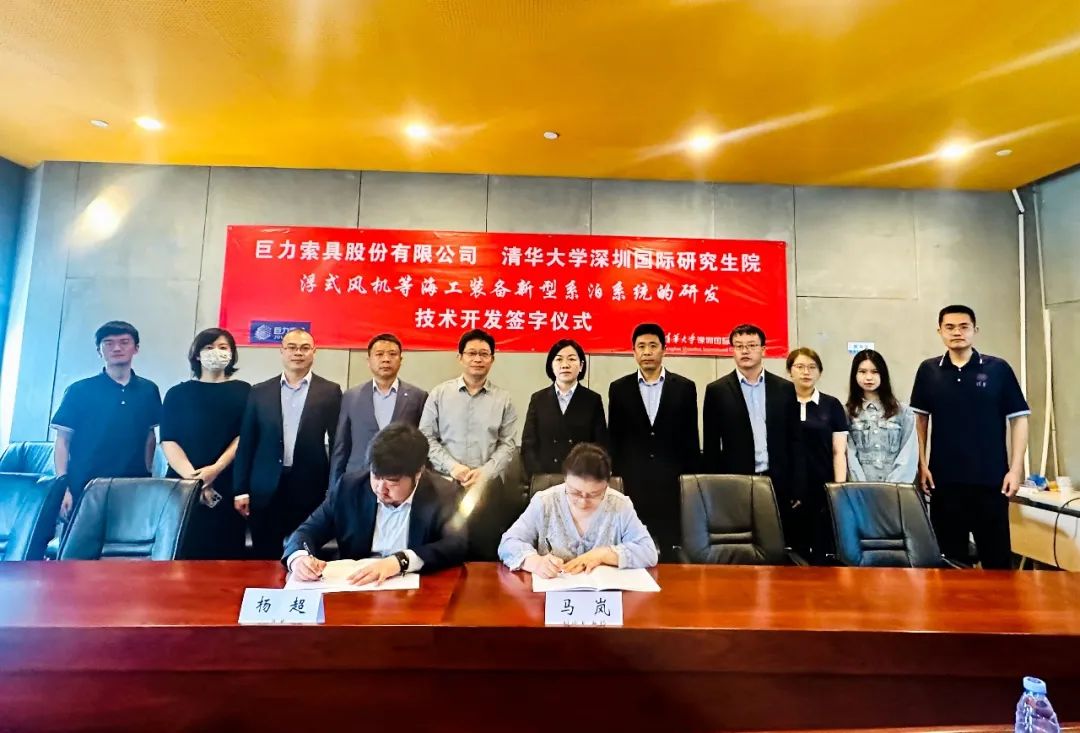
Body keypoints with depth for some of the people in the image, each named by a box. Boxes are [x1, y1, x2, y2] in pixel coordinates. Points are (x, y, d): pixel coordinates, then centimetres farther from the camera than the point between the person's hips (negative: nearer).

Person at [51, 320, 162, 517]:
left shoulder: (149, 390, 6)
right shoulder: (79, 390, -1)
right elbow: (63, 440, 0)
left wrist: (146, 475, 7)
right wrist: (63, 488, -7)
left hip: (132, 488, 2)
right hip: (85, 489, -1)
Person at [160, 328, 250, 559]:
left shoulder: (242, 391, 7)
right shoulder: (178, 393, 9)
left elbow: (243, 437, -1)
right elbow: (168, 440, 0)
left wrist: (215, 469, -14)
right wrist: (192, 477, -14)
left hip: (227, 485, 0)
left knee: (225, 553, 1)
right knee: (184, 553, 2)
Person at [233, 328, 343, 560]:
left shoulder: (329, 391, 1)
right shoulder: (260, 391, 7)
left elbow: (337, 442, 0)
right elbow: (246, 443, 8)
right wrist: (241, 489, 4)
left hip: (310, 489, -2)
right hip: (265, 490, 2)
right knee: (265, 559, 11)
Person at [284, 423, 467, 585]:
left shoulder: (443, 494, -10)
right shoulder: (349, 486, -2)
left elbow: (457, 545, -19)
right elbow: (310, 529, 4)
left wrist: (400, 560, -30)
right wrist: (298, 556, -17)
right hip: (354, 588, 3)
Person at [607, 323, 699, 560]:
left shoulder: (684, 387, 3)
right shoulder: (619, 388, 4)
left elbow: (690, 439, 4)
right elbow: (614, 439, 6)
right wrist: (615, 478, 3)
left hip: (672, 481, 0)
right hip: (632, 481, 0)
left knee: (671, 547, 4)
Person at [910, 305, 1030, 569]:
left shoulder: (998, 369, -1)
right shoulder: (928, 370, 3)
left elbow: (1018, 418, 1)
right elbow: (920, 418, 8)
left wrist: (1015, 468, -5)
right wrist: (922, 464, 3)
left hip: (991, 478, -1)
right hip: (944, 479, 1)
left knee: (996, 553, 9)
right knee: (950, 553, 12)